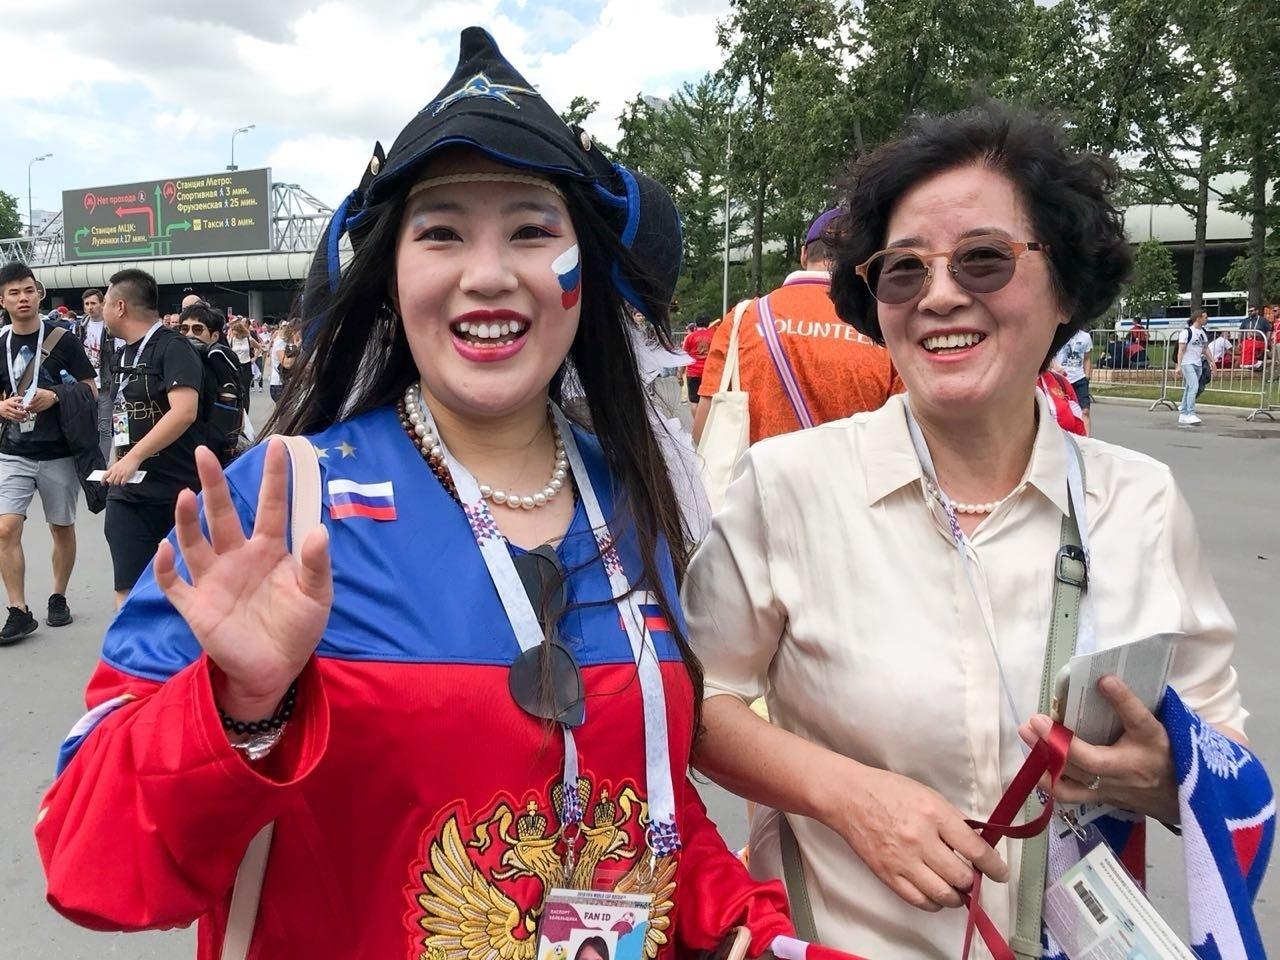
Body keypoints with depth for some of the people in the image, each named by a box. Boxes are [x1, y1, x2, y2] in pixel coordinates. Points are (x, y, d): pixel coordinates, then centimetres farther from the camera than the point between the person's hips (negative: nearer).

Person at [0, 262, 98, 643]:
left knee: (62, 528, 9)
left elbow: (91, 392, -3)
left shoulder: (63, 341, -4)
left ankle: (58, 598, 27)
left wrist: (55, 396, -20)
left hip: (58, 453, -2)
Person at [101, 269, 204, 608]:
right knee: (128, 593, 0)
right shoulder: (125, 352, 16)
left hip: (178, 491, -7)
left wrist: (133, 457, -21)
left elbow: (184, 412, -23)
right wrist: (118, 464, 13)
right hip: (128, 492, 7)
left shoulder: (172, 347, -10)